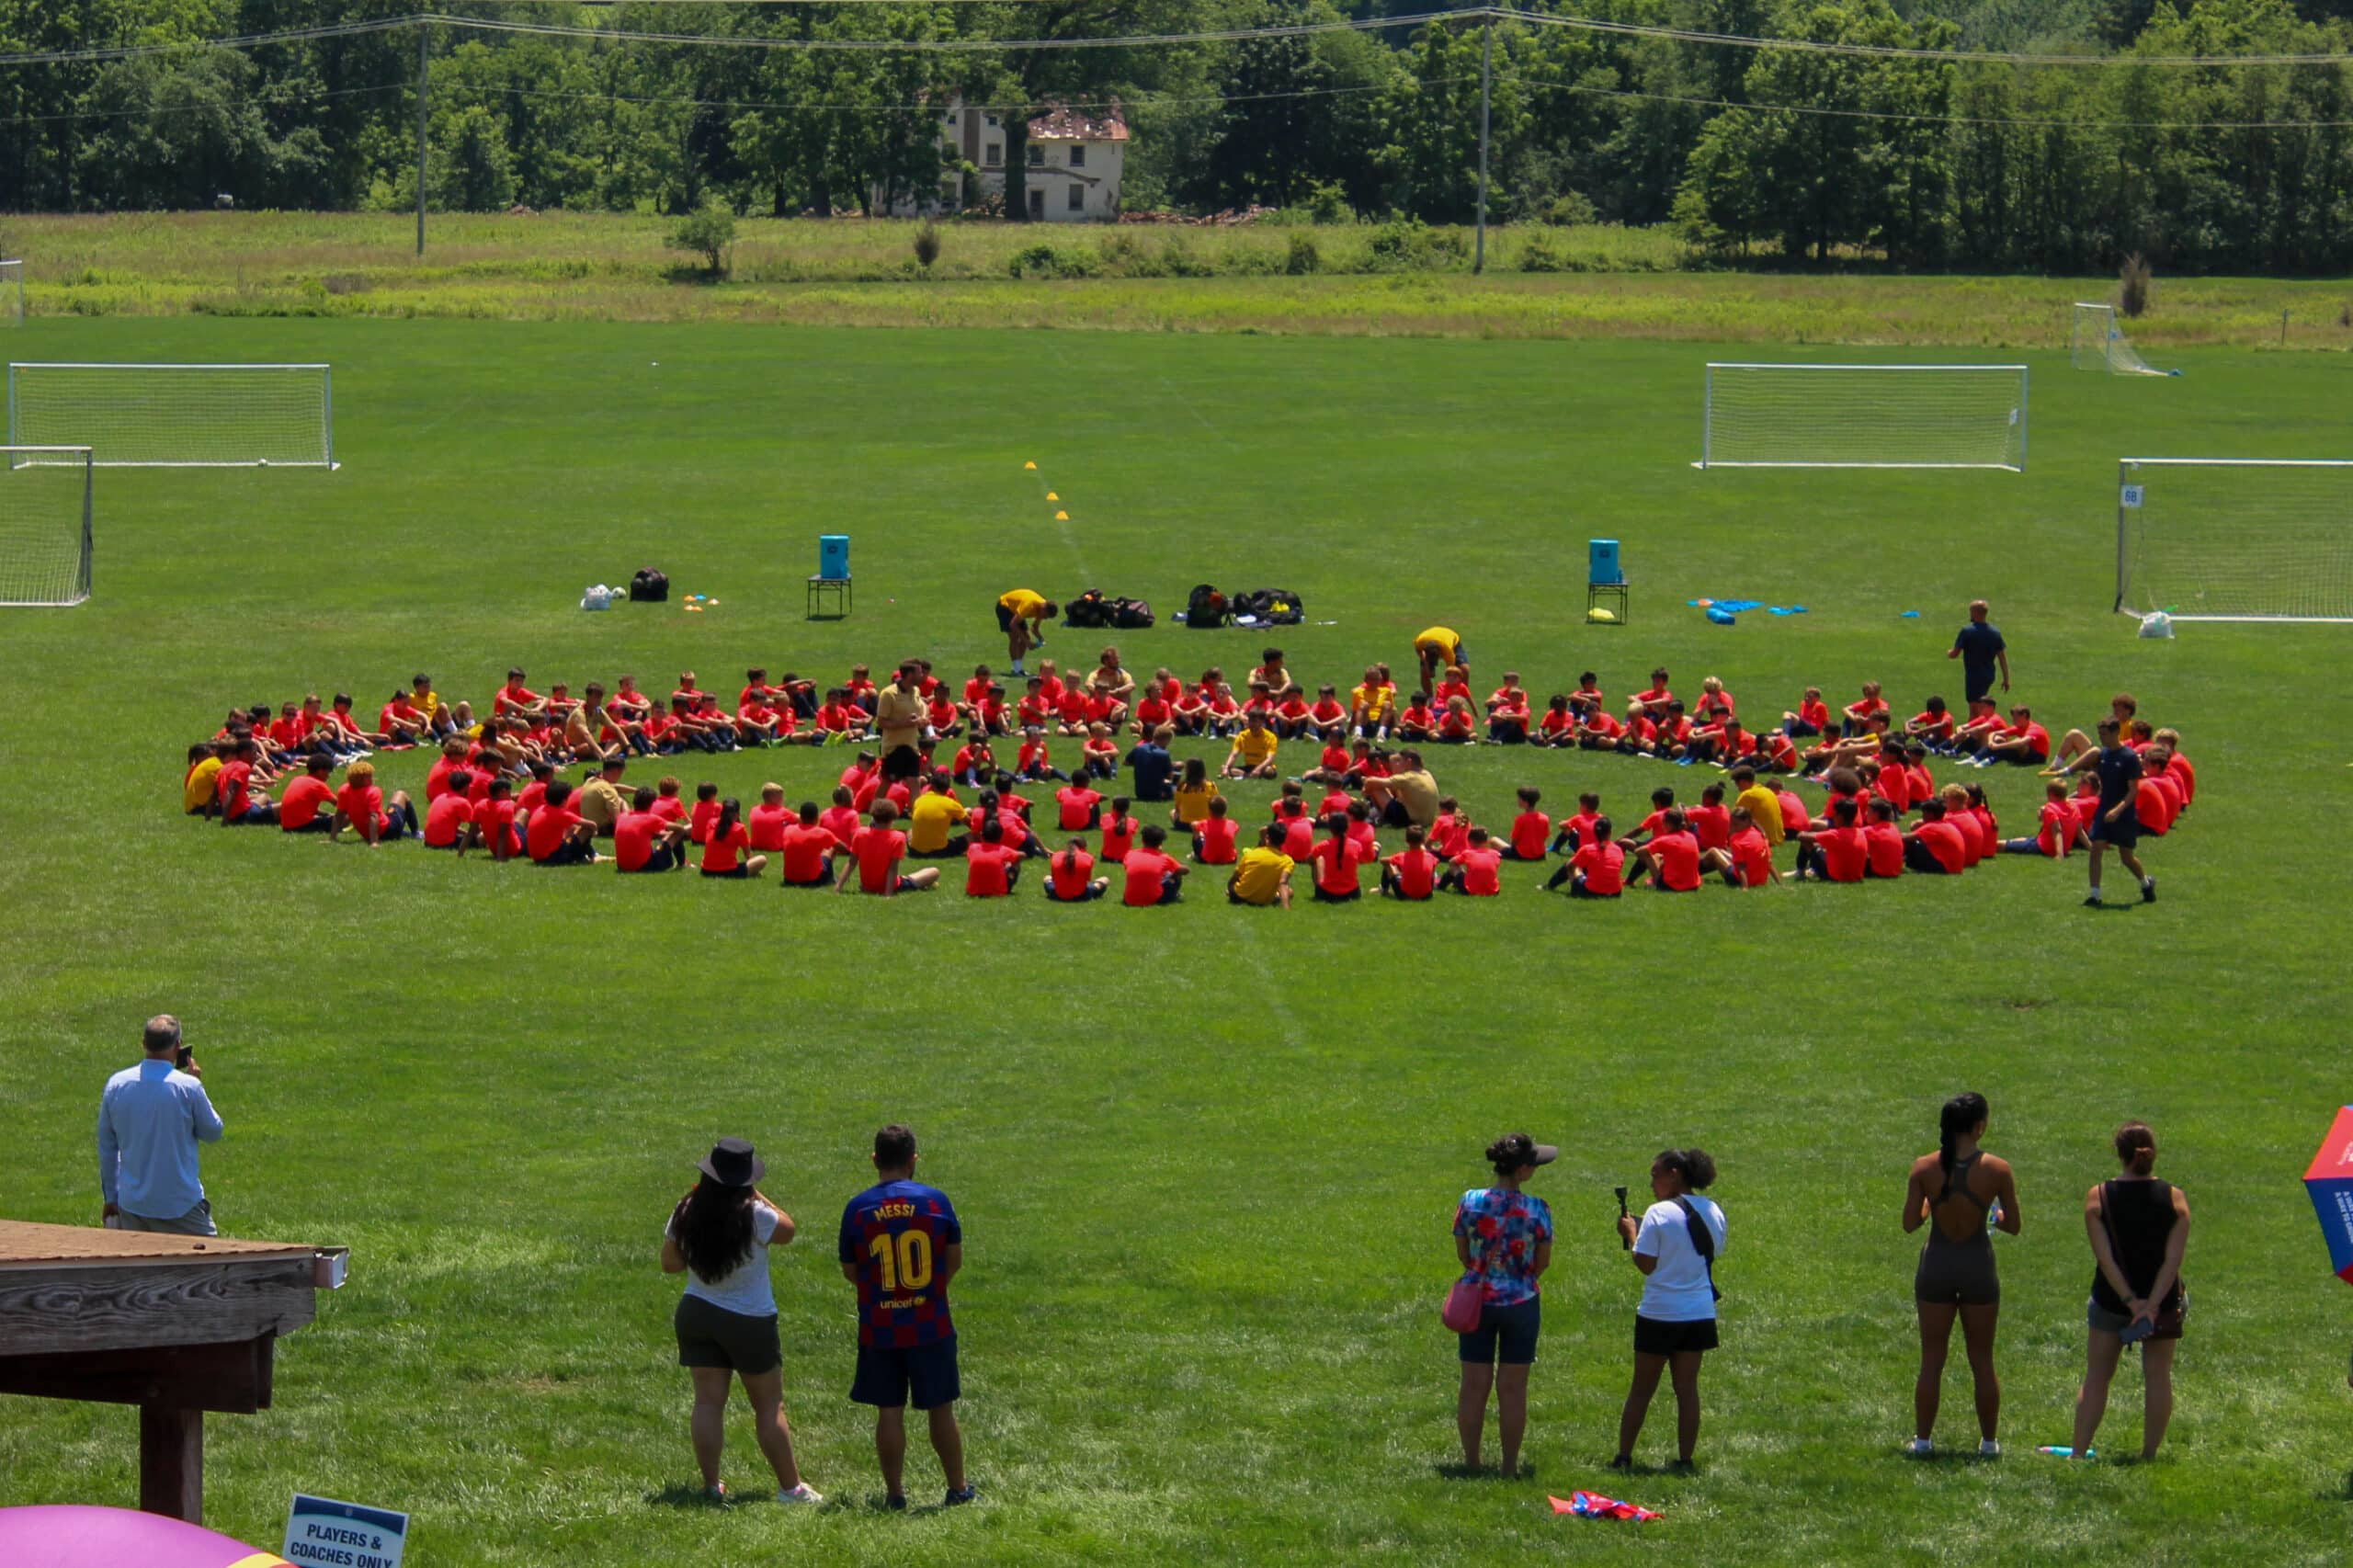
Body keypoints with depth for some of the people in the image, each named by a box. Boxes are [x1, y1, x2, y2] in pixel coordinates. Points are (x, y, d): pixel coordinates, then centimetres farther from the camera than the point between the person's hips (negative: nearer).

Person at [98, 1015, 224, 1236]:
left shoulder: (116, 1084, 1)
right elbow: (213, 1133, 2)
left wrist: (111, 1197, 20)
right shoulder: (188, 1087, -13)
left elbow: (106, 1146, 9)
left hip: (132, 1206, 4)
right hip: (180, 1205, -4)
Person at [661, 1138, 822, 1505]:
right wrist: (758, 1196, 5)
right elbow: (787, 1231, 0)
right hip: (749, 1321, -3)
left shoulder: (687, 1213, -7)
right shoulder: (754, 1216, -20)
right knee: (770, 1405, 6)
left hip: (696, 1315, 3)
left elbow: (670, 1263, 4)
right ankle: (791, 1487, 11)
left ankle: (711, 1485, 6)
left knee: (708, 1400, 7)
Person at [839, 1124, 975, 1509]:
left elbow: (849, 1271, 2)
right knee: (941, 1409, 9)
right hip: (931, 1327, 0)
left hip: (879, 1329, 0)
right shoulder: (936, 1201, -6)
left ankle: (895, 1492, 8)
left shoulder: (857, 1209, -6)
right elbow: (955, 1258, 1)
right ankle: (958, 1488, 16)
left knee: (889, 1412, 6)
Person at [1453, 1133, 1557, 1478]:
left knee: (1474, 1385, 9)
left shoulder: (1470, 1202, -7)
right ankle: (1510, 1465, 10)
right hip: (1521, 1301, -2)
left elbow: (1463, 1254, 2)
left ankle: (1470, 1460, 15)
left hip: (1477, 1300, 2)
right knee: (1513, 1389, 6)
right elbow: (1543, 1263, -3)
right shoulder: (1538, 1209, -12)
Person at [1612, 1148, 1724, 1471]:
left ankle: (1623, 1457, 11)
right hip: (1699, 1314, 5)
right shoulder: (1713, 1212, 3)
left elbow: (1645, 1263, -16)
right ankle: (1685, 1458, 9)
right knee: (1687, 1387, 10)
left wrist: (1631, 1235, 1)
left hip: (1659, 1314, -4)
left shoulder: (1659, 1214, -15)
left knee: (1642, 1389, 6)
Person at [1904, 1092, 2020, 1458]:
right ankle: (1989, 1441, 17)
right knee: (1982, 1361, 11)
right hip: (1978, 1266, -1)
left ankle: (1922, 1438, 12)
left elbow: (1910, 1223, -4)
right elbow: (2013, 1225, -3)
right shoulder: (1997, 1169, -11)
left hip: (1936, 1266, 1)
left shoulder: (1924, 1168, -8)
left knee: (1931, 1360, 10)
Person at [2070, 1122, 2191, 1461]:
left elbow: (2105, 1257, -14)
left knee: (2096, 1376, 10)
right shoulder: (2174, 1198, -6)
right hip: (2163, 1299, 0)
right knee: (2158, 1376, 10)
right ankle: (2149, 1453, 13)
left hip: (2111, 1301, 0)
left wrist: (2130, 1301, -15)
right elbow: (2173, 1258, -13)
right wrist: (2152, 1304, -16)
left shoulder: (2098, 1198, -8)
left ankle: (2079, 1452, 8)